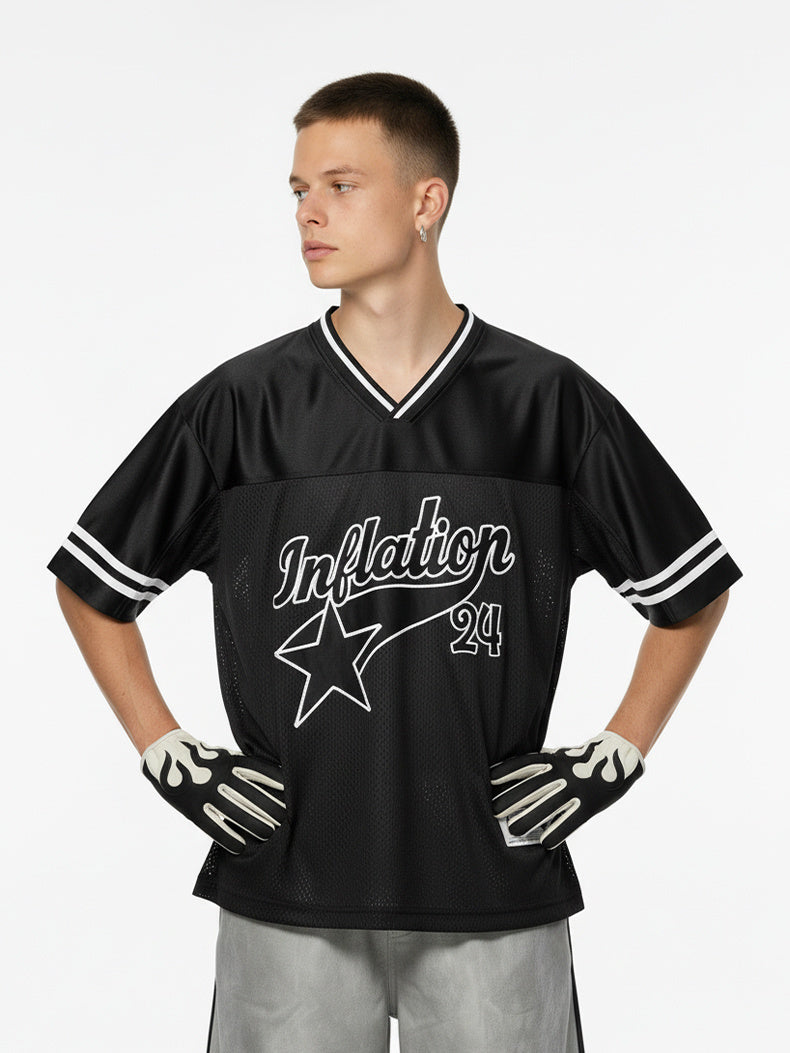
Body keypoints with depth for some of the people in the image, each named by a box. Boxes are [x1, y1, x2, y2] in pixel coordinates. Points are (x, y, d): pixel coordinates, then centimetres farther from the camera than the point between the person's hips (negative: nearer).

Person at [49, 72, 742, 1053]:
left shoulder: (548, 401, -2)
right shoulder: (241, 403, -1)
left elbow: (691, 591, 10)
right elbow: (91, 582, 11)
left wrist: (614, 756, 3)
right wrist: (168, 755, 3)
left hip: (496, 896, 0)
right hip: (287, 898, 1)